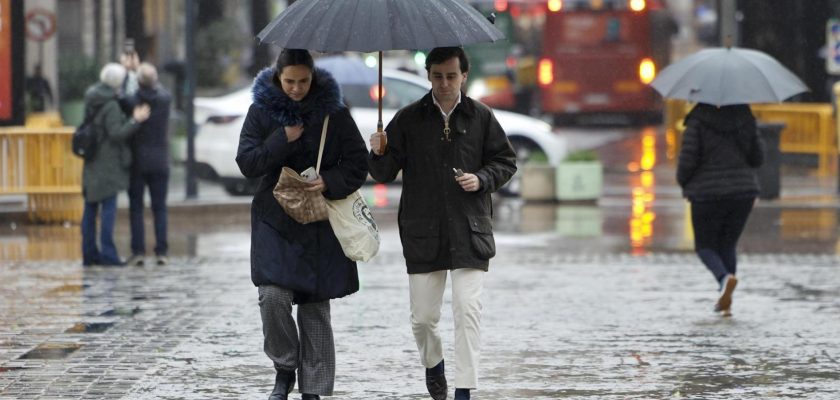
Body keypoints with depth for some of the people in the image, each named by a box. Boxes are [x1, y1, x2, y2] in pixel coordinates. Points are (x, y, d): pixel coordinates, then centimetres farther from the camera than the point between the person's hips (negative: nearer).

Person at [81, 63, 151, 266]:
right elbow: (116, 133, -20)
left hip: (92, 164, 8)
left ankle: (89, 252, 12)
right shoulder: (110, 106, -18)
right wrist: (135, 120, -18)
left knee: (90, 208, 9)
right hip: (108, 163, -8)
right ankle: (107, 253, -8)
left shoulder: (91, 101, 7)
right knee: (109, 207, -6)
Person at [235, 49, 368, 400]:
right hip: (275, 219, 0)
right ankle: (284, 368, 4)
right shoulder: (262, 110, 1)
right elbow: (246, 163, -3)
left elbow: (359, 162, 2)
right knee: (273, 295, -18)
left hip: (320, 223, 0)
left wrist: (331, 182, -16)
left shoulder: (333, 111, 0)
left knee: (315, 306, 2)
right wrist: (283, 140, -14)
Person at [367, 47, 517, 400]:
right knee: (422, 316, 5)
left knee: (468, 310, -11)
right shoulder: (408, 119, 3)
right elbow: (384, 174, 4)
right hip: (422, 234, 1)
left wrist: (482, 179, -7)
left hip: (469, 232, -1)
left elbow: (505, 161, 11)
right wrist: (379, 154, -17)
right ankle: (433, 364, 36)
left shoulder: (480, 117, 4)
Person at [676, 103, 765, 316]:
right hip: (743, 192, 3)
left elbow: (687, 159, -12)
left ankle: (725, 277, -20)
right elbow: (757, 158, 5)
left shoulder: (698, 120, -9)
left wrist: (683, 182, 7)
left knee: (705, 246, 11)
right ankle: (726, 302, 10)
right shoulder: (745, 119, 2)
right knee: (728, 245, 18)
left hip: (708, 193, -3)